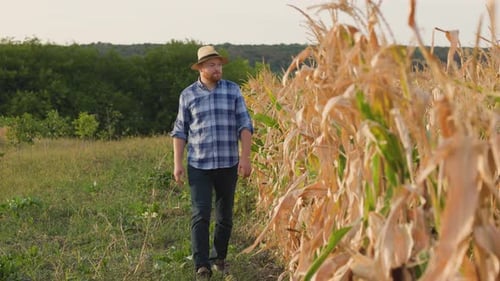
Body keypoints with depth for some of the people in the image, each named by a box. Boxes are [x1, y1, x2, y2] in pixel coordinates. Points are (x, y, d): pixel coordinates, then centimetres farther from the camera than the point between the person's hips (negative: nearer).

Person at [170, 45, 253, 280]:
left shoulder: (233, 90, 2)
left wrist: (245, 157, -10)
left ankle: (219, 258, 27)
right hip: (199, 165, -1)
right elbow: (180, 131, 6)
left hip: (228, 164, 1)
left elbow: (245, 125, -1)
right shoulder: (188, 95, 2)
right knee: (200, 215, -9)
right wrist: (177, 163, -1)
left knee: (225, 215, 10)